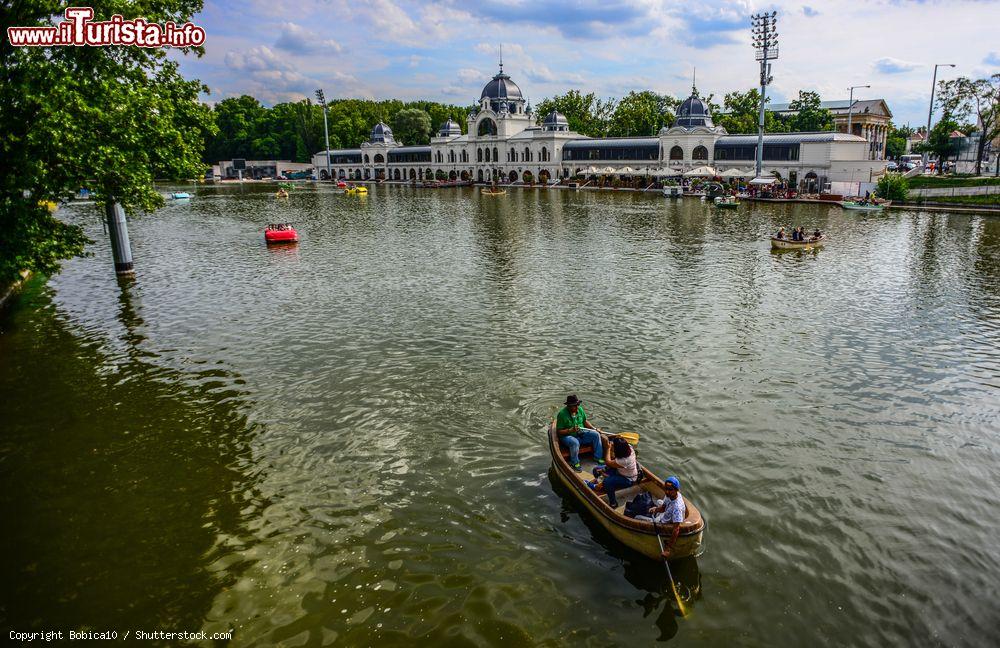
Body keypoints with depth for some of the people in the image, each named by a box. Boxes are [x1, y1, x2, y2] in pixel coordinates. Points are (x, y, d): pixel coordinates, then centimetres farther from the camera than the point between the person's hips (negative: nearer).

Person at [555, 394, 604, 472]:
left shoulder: (580, 410, 0)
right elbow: (559, 431, -17)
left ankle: (598, 457, 1)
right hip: (567, 436, -6)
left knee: (596, 434, -8)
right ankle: (575, 464, -17)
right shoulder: (562, 414, -19)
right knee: (575, 442, -37)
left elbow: (585, 421, 15)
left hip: (581, 434, 7)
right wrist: (571, 430, -30)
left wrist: (594, 428, 2)